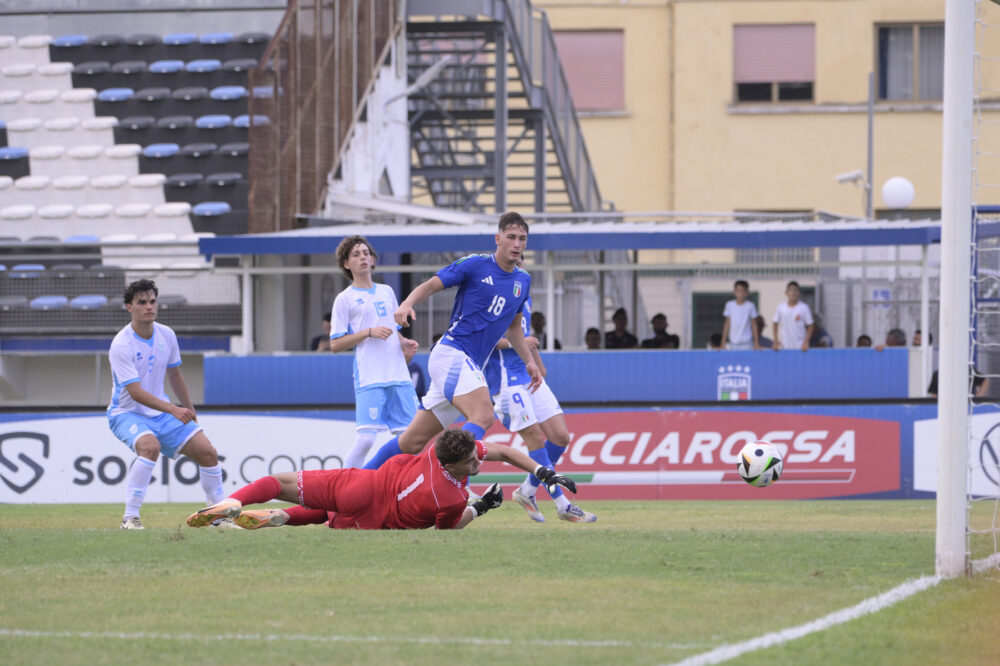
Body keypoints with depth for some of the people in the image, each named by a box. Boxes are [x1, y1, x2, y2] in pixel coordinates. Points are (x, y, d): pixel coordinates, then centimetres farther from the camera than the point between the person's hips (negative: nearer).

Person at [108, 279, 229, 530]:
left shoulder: (166, 335, 0)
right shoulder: (121, 346, -21)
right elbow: (135, 392, -28)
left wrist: (189, 410, 21)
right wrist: (173, 409, -36)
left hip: (161, 414, 7)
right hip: (127, 413, -7)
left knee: (208, 452, -2)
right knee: (150, 446, -37)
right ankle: (130, 518, -33)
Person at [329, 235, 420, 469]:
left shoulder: (387, 292, 18)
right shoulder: (345, 299, 2)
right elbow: (335, 344, -2)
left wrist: (404, 343, 8)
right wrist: (369, 332, -12)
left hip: (399, 375, 5)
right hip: (369, 378, -5)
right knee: (366, 437, -15)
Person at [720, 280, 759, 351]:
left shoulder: (750, 306, -1)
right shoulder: (729, 305, 5)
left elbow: (754, 325, 3)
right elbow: (727, 324, 10)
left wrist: (756, 342, 0)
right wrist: (723, 342, 9)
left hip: (747, 344, -2)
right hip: (733, 343, 2)